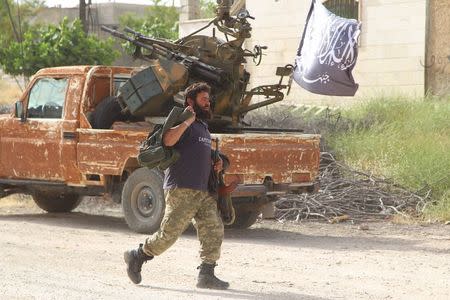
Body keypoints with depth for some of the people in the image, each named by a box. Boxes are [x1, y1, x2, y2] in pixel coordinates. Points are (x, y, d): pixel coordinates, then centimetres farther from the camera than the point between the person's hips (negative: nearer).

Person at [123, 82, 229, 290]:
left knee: (214, 230, -2)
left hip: (203, 191, 9)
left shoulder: (204, 127, 24)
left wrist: (216, 164, 17)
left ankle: (206, 275, 1)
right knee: (169, 232, -7)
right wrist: (187, 121, -24)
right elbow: (168, 140, -25)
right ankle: (136, 257, 13)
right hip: (181, 189, -9)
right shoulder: (181, 122, -5)